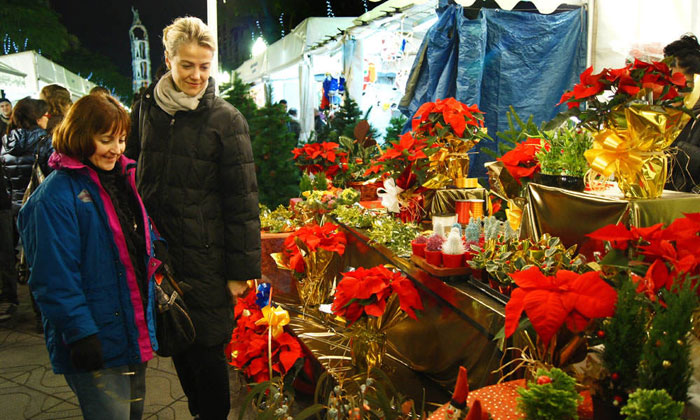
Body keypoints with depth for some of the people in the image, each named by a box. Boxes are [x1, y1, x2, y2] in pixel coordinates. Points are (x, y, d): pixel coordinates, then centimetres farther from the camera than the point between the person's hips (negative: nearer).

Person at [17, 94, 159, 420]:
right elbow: (55, 279, -20)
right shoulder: (55, 196, -17)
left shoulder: (123, 179, 8)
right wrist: (81, 335, -22)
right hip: (95, 345, -8)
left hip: (137, 334, 8)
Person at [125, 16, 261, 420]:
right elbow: (131, 172, 14)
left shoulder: (226, 119, -9)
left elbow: (243, 199, -9)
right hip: (156, 249, 4)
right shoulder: (147, 108, 3)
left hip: (204, 254, -4)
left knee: (207, 348, 5)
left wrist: (242, 269, -10)